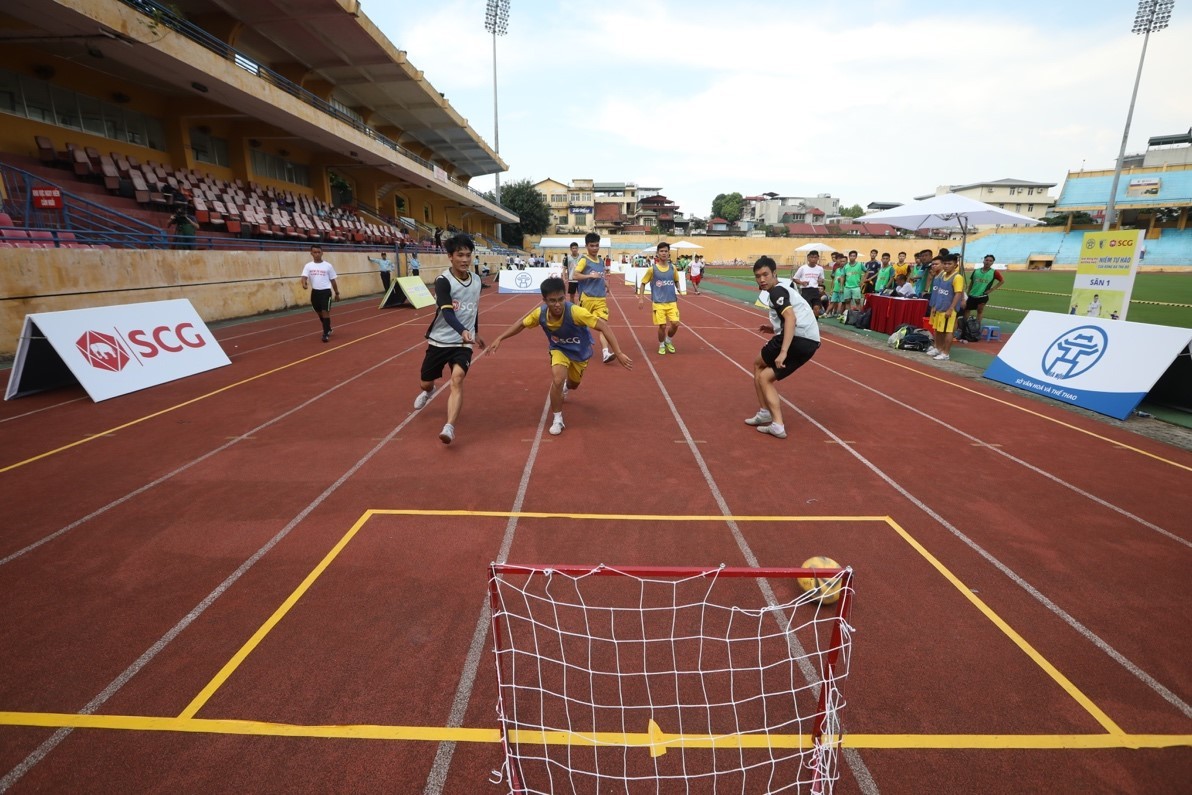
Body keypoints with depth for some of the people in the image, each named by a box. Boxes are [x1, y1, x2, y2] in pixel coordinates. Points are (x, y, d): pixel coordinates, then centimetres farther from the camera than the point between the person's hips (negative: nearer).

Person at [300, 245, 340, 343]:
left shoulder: (328, 266, 1)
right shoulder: (308, 266, 3)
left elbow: (333, 280, 8)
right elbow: (304, 277, -11)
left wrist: (337, 293, 12)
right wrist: (304, 284, -34)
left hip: (326, 291, -3)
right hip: (315, 292, 3)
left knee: (325, 312, -12)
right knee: (319, 313, 16)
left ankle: (326, 333, -9)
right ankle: (328, 329, 37)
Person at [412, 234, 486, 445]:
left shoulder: (476, 280, 1)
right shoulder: (443, 281, -15)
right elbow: (447, 312, -29)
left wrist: (476, 333, 28)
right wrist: (463, 330, -46)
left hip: (463, 342, 2)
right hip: (440, 340, -1)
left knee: (457, 379, -22)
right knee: (427, 382, 15)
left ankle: (449, 428, -27)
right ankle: (428, 392, 54)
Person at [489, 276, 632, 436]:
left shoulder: (575, 312, -40)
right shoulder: (540, 313, -27)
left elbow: (603, 326, -38)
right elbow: (521, 324, -6)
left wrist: (618, 353, -43)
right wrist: (500, 338, -12)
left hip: (580, 351, 0)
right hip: (559, 349, 1)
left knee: (573, 384, 21)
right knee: (557, 379, -26)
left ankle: (565, 387, 62)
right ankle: (557, 419, -3)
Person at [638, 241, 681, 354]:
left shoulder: (673, 268, 3)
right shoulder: (652, 269, -5)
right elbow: (643, 283, 2)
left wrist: (678, 291, 9)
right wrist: (640, 298, -4)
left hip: (672, 302, 3)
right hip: (658, 302, -3)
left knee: (675, 324, -7)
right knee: (662, 326, -5)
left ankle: (668, 341, 23)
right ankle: (661, 345, 22)